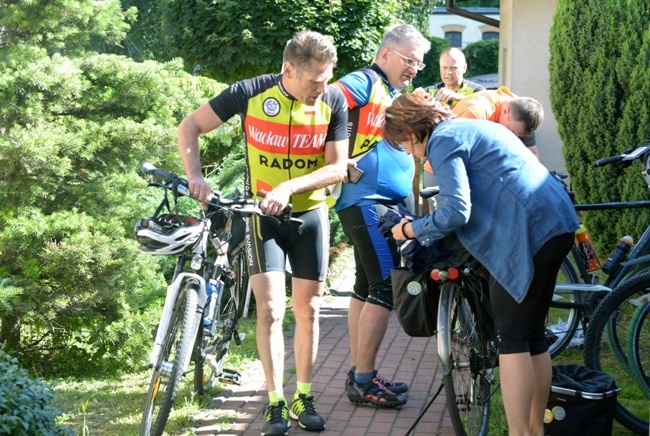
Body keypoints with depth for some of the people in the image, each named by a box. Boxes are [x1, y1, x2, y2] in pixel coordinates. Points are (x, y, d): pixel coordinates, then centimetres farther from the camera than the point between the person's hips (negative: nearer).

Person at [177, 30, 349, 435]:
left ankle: (304, 397, 20)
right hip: (264, 215, -2)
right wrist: (195, 176, -22)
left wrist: (289, 187, -26)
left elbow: (337, 167, -13)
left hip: (310, 214, 2)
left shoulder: (334, 101, -14)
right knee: (271, 310, -7)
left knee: (308, 310, 6)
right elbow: (190, 127, -9)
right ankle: (276, 403, 3)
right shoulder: (251, 93, -18)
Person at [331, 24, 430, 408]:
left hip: (385, 203, 10)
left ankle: (359, 374, 20)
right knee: (386, 288, -11)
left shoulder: (396, 97, 21)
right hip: (367, 201, -10)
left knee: (367, 288, 13)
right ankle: (364, 381, -5)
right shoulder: (365, 83, -8)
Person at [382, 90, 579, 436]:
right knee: (532, 335, 15)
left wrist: (411, 231, 1)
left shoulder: (443, 140, -6)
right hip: (556, 224, 10)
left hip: (529, 231, -10)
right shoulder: (470, 127, 24)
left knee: (511, 338, -5)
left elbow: (456, 212, -15)